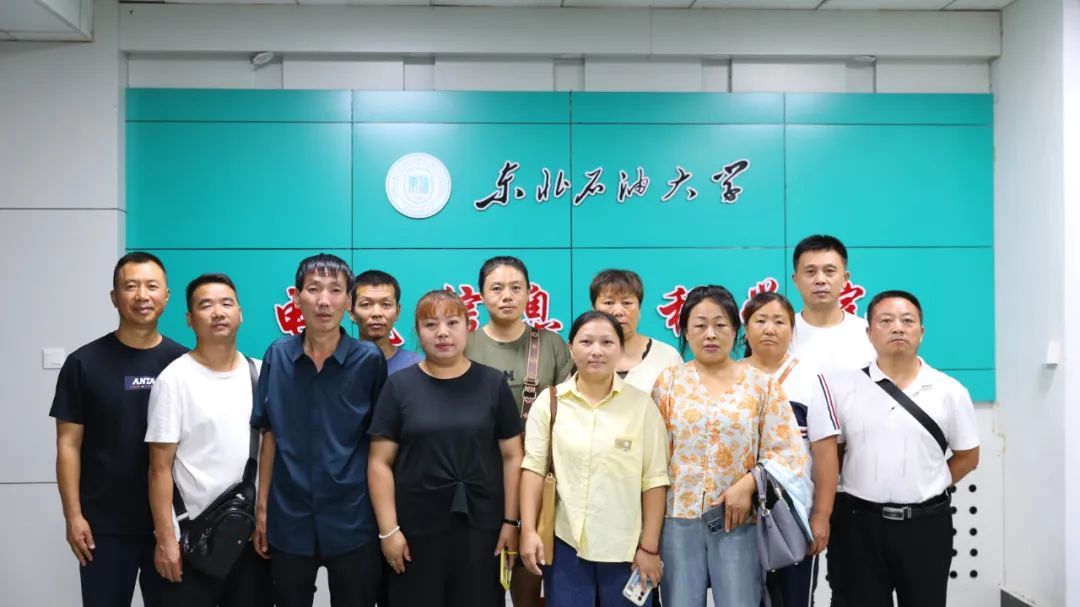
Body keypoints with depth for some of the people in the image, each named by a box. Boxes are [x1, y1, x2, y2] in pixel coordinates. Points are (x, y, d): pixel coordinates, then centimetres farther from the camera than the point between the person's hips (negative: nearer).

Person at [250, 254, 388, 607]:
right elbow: (270, 436, 5)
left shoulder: (370, 359, -7)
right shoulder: (277, 356, -1)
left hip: (353, 520, -2)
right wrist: (262, 506, 5)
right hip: (289, 519, 2)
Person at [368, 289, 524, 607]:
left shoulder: (493, 383, 2)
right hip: (416, 528, 0)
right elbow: (380, 463, -1)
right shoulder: (399, 386, 0)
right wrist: (388, 529, -7)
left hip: (480, 525, 1)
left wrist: (510, 521, -1)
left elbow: (512, 457, 3)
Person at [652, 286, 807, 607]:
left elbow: (790, 452, 0)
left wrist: (747, 484, -13)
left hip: (739, 520, 0)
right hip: (678, 518, 1)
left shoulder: (761, 384, 3)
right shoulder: (668, 381, 4)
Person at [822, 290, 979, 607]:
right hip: (860, 523, -1)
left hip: (927, 524, 1)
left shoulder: (950, 391, 0)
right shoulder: (843, 386, -3)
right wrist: (866, 492, 0)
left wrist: (926, 489, 2)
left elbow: (968, 456, 9)